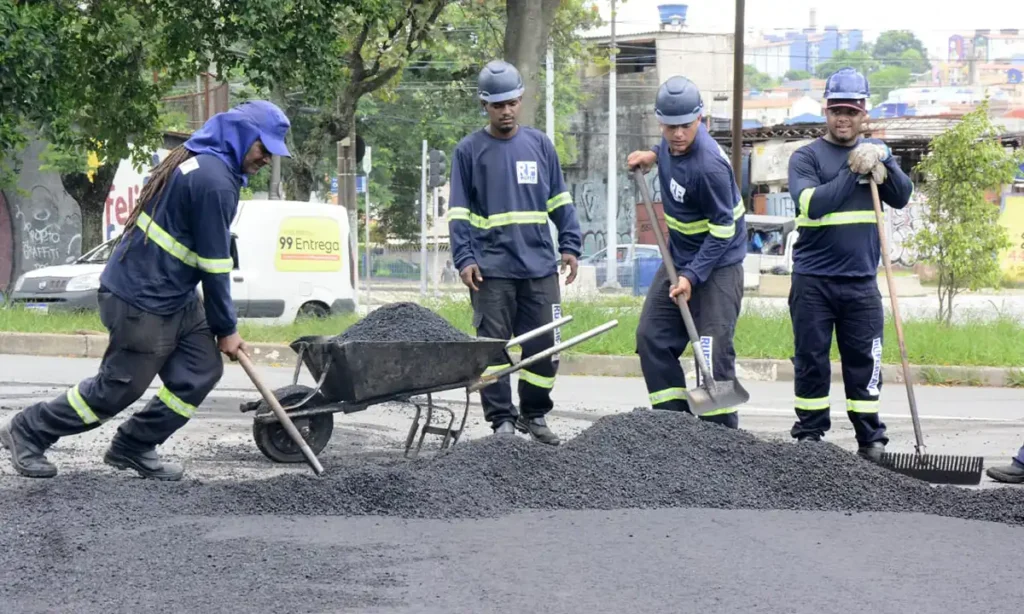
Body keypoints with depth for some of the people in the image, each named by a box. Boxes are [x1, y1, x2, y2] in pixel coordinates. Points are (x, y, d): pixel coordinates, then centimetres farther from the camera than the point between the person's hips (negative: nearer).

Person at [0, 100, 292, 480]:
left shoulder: (197, 162, 10)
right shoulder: (214, 181, -23)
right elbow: (214, 263, -18)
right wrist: (226, 329, -7)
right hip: (144, 303, -10)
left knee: (201, 371, 5)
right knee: (119, 388, 1)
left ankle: (134, 448, 13)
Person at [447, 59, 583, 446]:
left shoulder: (539, 144, 10)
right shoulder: (469, 150, 2)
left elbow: (559, 201, 14)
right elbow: (459, 211, 1)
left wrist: (570, 245, 6)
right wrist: (464, 259, -9)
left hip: (539, 265, 3)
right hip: (491, 269, -3)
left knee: (543, 345, 4)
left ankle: (534, 414, 19)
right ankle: (502, 420, 5)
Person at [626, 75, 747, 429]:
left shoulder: (708, 166, -29)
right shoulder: (673, 143, -4)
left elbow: (722, 231, -23)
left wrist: (692, 277, -25)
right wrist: (654, 155, 8)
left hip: (717, 266, -9)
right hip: (679, 259, 9)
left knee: (713, 352, -13)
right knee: (652, 339, 6)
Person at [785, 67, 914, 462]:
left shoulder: (875, 152, 12)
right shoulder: (807, 156, 0)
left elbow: (901, 198, -1)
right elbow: (812, 204, -16)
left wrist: (883, 161, -15)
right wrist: (855, 171, -17)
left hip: (861, 279, 2)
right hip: (813, 280, -2)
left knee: (864, 361, 3)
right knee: (811, 360, 3)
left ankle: (871, 440, 9)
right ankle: (810, 436, 13)